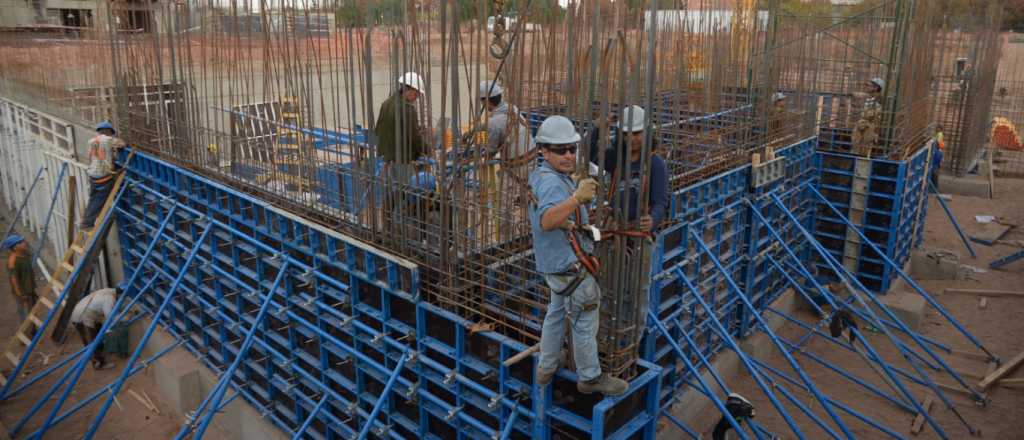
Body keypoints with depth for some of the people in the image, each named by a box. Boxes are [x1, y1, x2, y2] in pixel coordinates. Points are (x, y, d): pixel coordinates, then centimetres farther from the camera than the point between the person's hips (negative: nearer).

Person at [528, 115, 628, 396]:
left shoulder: (539, 175, 2)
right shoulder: (552, 183, -28)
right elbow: (547, 221, -48)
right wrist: (577, 198, -62)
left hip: (556, 261, 10)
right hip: (570, 267, -10)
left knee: (556, 313, 25)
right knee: (585, 323, 8)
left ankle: (546, 369, 38)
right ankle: (590, 378, 25)